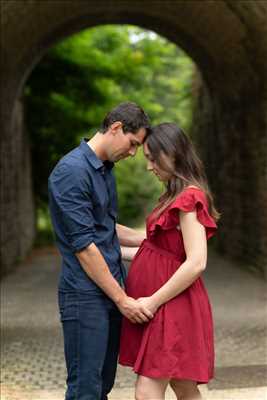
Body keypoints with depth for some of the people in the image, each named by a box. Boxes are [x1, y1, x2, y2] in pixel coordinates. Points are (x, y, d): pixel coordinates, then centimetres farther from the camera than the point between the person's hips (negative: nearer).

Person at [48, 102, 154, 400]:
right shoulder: (71, 171, -16)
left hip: (111, 292, 9)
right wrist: (122, 299, -16)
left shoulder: (106, 169, 14)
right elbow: (82, 245, -19)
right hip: (85, 296, -9)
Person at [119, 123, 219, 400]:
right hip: (162, 306, 9)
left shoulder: (189, 198, -16)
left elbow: (196, 263, -23)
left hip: (170, 305, -9)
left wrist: (153, 301, -19)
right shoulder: (176, 195, 13)